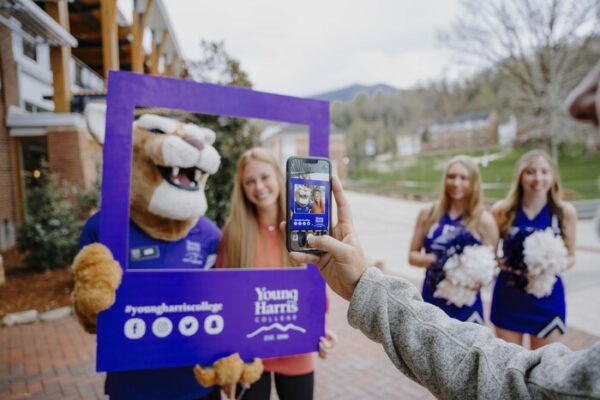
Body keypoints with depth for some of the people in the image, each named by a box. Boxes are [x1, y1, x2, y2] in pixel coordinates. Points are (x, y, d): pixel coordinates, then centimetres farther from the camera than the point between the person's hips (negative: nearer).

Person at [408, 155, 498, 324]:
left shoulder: (484, 221, -4)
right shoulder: (428, 214, 1)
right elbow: (412, 255, 3)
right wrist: (434, 260, -17)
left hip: (466, 308, -2)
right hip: (431, 302, 2)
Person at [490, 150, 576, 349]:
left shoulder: (565, 212, -4)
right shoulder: (502, 210, -6)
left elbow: (570, 256, 5)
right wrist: (500, 263, -19)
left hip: (547, 297, 0)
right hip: (508, 296, 0)